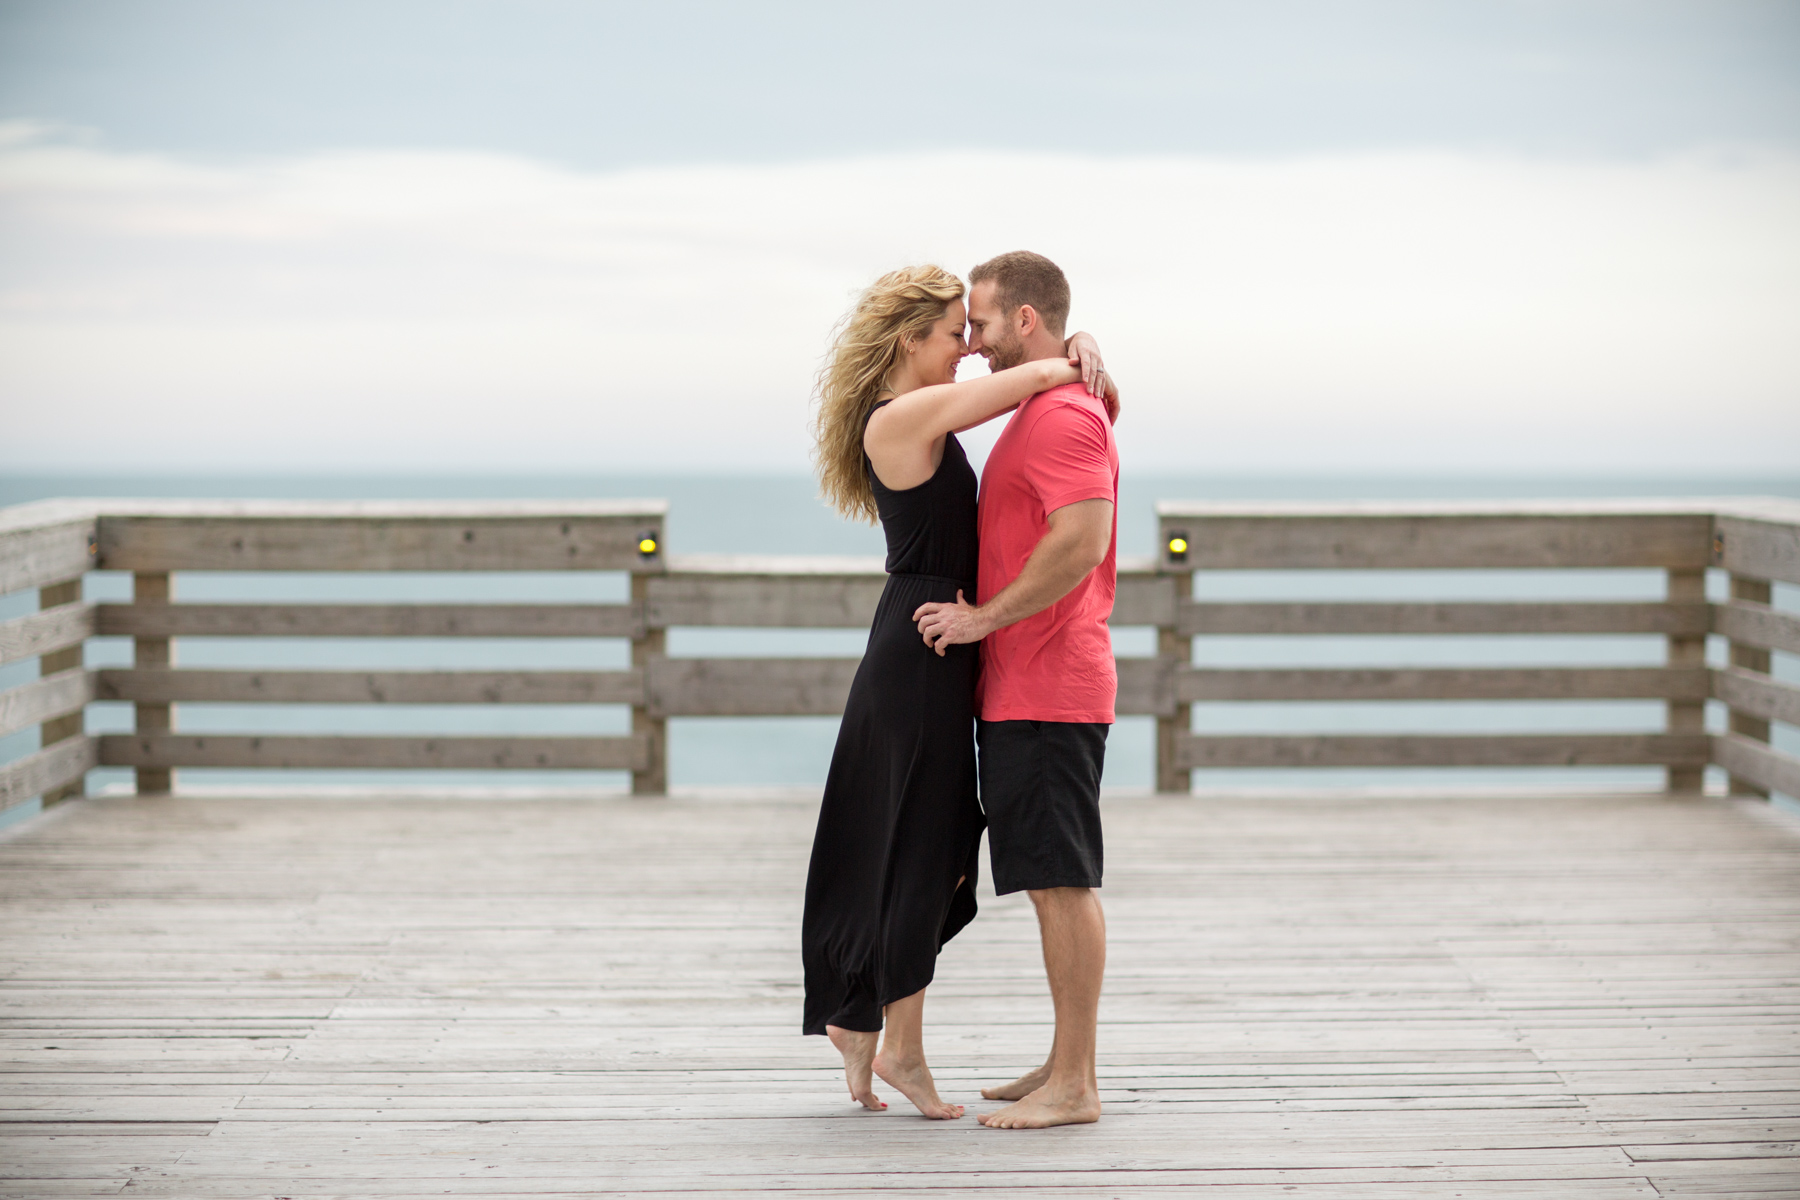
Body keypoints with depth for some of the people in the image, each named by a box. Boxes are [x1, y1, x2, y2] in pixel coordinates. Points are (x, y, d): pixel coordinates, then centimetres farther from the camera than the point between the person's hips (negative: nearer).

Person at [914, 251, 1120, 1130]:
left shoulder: (1064, 415, -14)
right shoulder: (1043, 412, 20)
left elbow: (1081, 541, -26)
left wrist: (986, 618, -19)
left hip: (1047, 690, -11)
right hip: (1025, 688, 11)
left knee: (1061, 879, -8)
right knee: (1053, 882, 13)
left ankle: (1073, 1087, -6)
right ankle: (1065, 1064, 19)